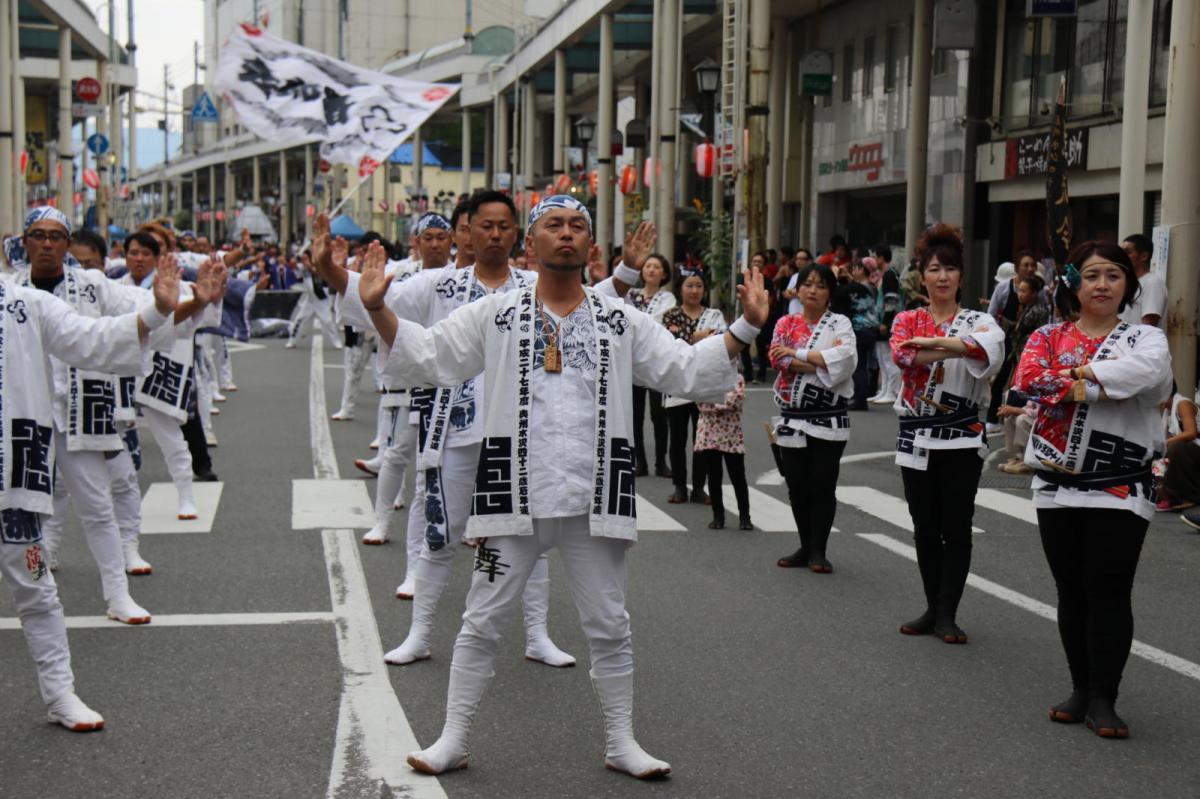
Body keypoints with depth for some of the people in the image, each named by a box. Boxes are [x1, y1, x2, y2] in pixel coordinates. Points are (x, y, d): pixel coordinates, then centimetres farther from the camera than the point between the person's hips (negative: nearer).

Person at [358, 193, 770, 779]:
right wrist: (379, 309, -11)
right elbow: (424, 357, 2)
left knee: (609, 626, 10)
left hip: (594, 499, 1)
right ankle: (453, 740, 20)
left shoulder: (622, 321, 6)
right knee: (481, 623, 7)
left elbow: (689, 373, 5)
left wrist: (746, 326, -5)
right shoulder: (495, 314, 4)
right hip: (513, 495, -1)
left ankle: (620, 742, 25)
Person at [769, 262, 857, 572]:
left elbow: (845, 357, -18)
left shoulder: (839, 324, 2)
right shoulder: (786, 323, 8)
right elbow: (779, 360, -8)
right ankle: (805, 547, 20)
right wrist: (823, 363, -15)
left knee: (822, 486, -1)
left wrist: (798, 354, -14)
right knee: (797, 485, 8)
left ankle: (818, 551, 7)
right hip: (792, 416, 3)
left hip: (829, 418, -3)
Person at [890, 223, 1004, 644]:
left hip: (962, 439, -2)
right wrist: (959, 348, -24)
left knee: (956, 527, 0)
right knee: (925, 528, 9)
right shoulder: (907, 321, 6)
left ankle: (947, 614, 8)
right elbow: (903, 356, -17)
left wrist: (933, 342, -30)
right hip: (916, 436, 2)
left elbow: (991, 347, -25)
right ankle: (933, 609, 21)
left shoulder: (977, 321, 0)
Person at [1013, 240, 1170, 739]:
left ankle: (1103, 699, 6)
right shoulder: (1047, 338, 6)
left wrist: (1077, 373, -15)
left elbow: (1145, 370, -24)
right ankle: (1081, 688, 24)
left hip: (1121, 488, -3)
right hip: (1057, 485, 3)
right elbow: (1028, 379, -15)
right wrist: (1097, 384, -18)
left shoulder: (1145, 338, 1)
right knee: (1071, 593, 11)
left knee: (1109, 593, -3)